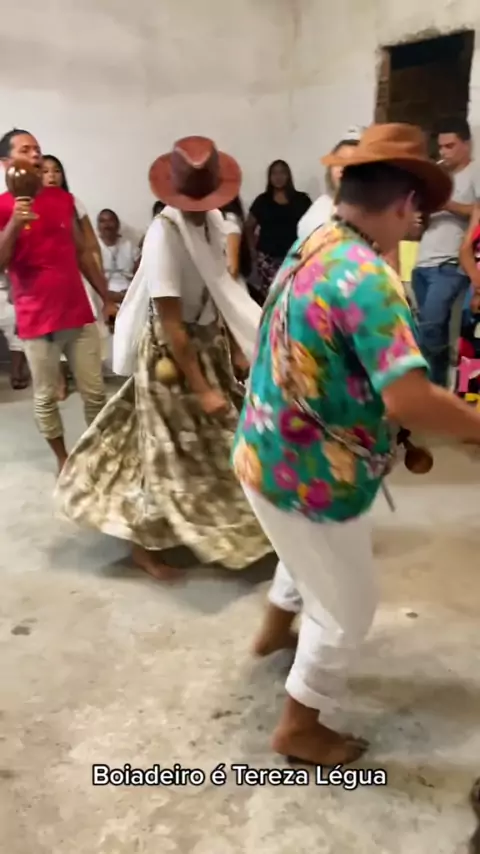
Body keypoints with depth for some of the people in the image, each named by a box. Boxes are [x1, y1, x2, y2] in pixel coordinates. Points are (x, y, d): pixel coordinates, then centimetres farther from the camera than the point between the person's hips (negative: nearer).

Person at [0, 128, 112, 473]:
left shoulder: (63, 199, 10)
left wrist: (108, 297, 14)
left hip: (80, 313, 4)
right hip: (37, 321, -3)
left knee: (95, 392, 8)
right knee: (46, 397, 7)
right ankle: (63, 458, 24)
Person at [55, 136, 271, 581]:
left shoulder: (213, 220, -3)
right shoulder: (164, 234, -26)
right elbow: (171, 323, -27)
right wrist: (201, 388, -25)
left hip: (208, 341, 8)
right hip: (169, 351, -8)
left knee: (209, 440, 18)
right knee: (171, 447, 3)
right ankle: (146, 544, 23)